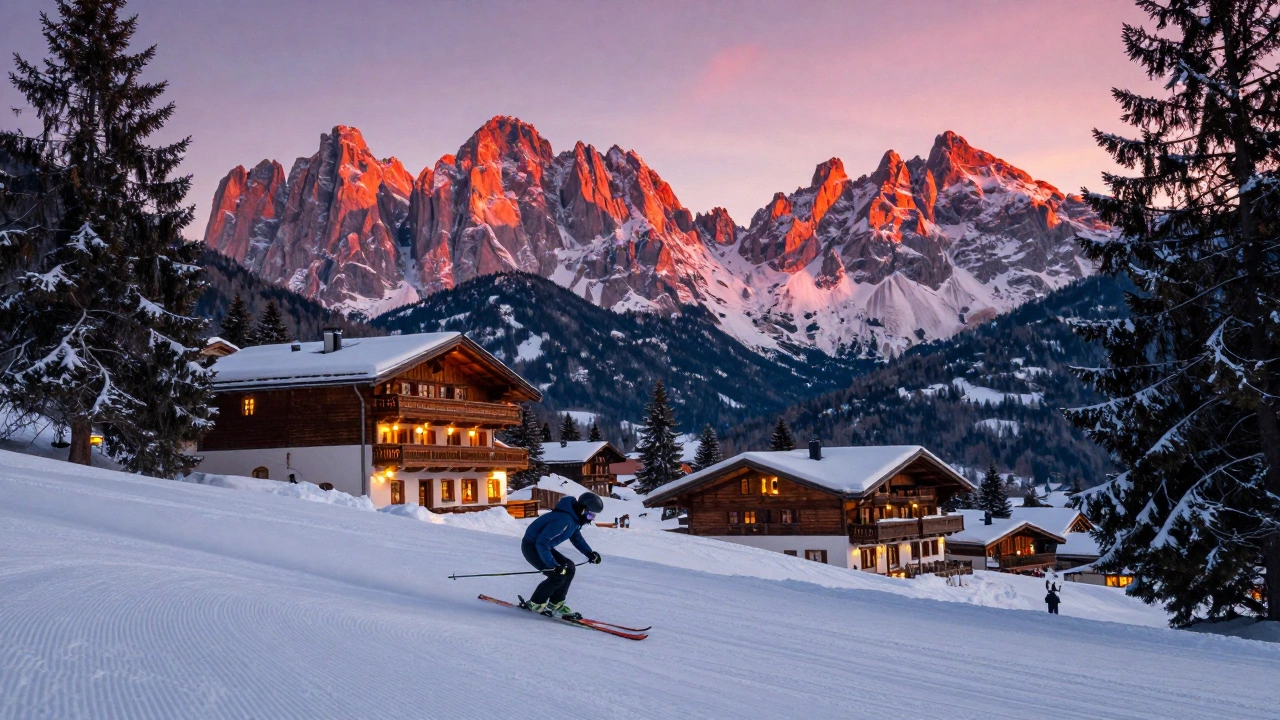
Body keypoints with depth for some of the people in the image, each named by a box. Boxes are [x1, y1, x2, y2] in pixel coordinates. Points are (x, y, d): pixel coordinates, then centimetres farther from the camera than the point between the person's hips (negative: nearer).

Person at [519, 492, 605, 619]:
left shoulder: (575, 519, 0)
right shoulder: (564, 520, -32)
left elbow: (576, 537, 19)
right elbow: (542, 542, -33)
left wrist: (590, 553, 4)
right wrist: (553, 565, -33)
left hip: (541, 545, 10)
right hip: (531, 546, -10)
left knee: (569, 567, 5)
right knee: (558, 575, -17)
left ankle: (555, 604, 12)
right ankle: (535, 604, 0)